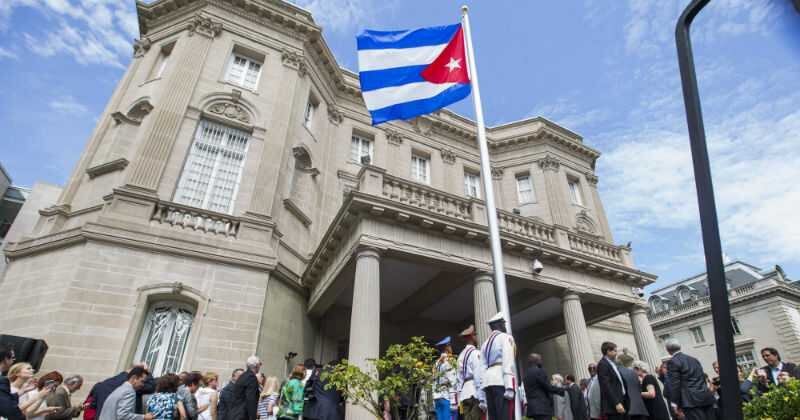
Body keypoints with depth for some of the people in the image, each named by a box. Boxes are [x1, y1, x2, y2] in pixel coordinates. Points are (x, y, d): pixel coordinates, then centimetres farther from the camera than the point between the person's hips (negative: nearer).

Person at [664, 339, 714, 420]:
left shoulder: (673, 362, -7)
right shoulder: (694, 359, 18)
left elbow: (674, 385, -11)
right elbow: (703, 378, 22)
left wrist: (676, 405, -8)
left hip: (691, 400, -8)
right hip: (706, 397, 8)